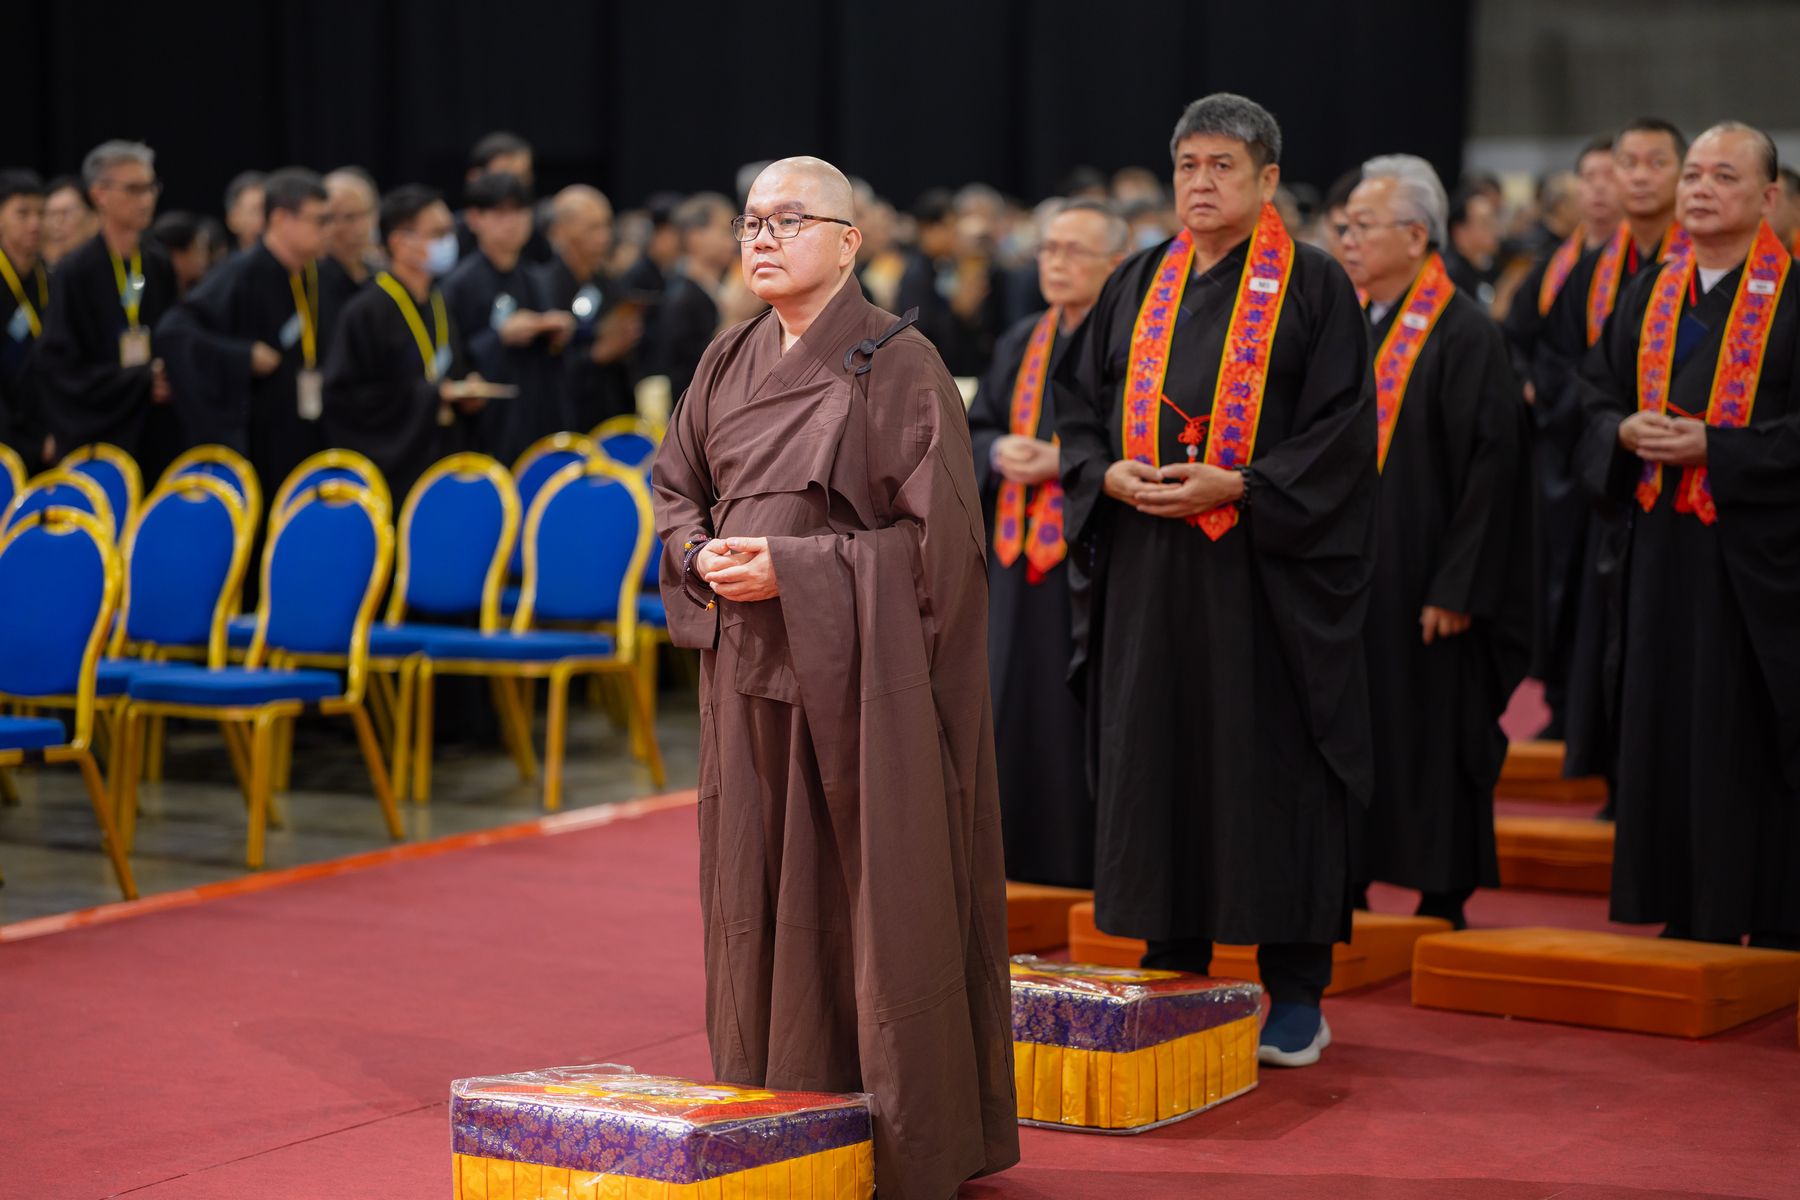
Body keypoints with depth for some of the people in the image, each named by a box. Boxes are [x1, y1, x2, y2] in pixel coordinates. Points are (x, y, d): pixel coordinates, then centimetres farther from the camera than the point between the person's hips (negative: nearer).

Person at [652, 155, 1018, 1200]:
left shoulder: (898, 365, -9)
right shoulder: (730, 363, 10)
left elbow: (936, 529, -13)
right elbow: (677, 487, 19)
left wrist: (792, 568, -17)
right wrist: (704, 557, -4)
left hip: (858, 671, -6)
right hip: (751, 672, 6)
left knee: (875, 900, -1)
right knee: (763, 896, 9)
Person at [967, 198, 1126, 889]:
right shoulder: (1022, 344, 15)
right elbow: (973, 429, 17)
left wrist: (1064, 461, -19)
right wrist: (1000, 453, -5)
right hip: (1022, 556, 7)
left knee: (1085, 705, -5)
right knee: (1019, 702, 9)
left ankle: (1093, 861, 3)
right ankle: (1029, 856, 19)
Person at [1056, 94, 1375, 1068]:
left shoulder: (1312, 286, -2)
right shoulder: (1139, 285, 12)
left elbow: (1341, 429, -8)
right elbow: (1077, 401, 13)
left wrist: (1236, 486, -18)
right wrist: (1111, 473, -7)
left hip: (1265, 570, -4)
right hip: (1148, 572, 5)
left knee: (1273, 767, -2)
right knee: (1155, 761, 6)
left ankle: (1295, 994, 7)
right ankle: (1174, 975, 17)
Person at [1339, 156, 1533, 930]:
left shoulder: (1465, 336, -11)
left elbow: (1490, 463, -16)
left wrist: (1456, 589, -20)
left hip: (1419, 582, -7)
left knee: (1431, 738, 0)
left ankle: (1444, 900, 9)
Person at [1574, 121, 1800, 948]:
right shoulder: (1650, 295, 12)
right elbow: (1597, 391, 13)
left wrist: (1711, 445, -20)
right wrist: (1627, 431, -8)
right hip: (1663, 546, 5)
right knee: (1668, 725, 7)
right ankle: (1686, 908, 16)